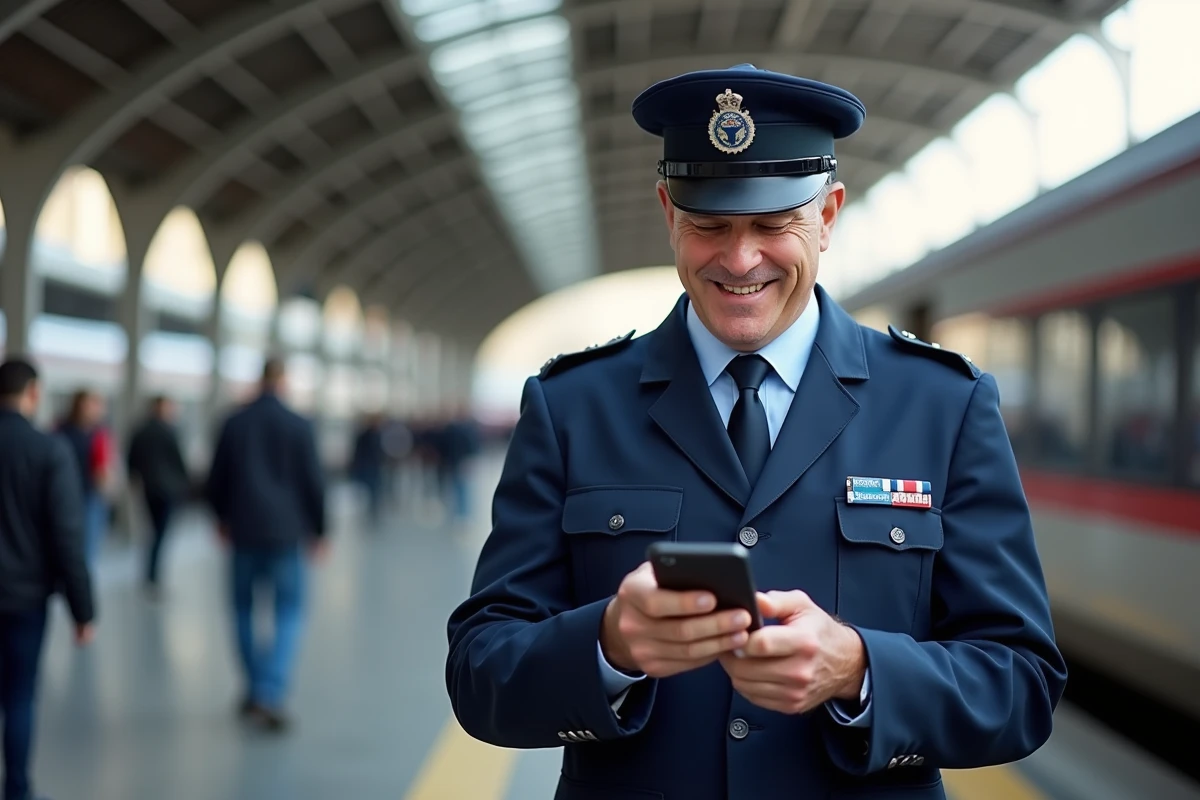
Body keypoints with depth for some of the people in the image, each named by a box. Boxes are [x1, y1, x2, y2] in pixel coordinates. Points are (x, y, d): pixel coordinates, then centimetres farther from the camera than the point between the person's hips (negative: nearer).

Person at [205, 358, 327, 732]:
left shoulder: (235, 423, 2)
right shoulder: (299, 426, -6)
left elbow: (216, 479, 7)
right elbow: (313, 481, -4)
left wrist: (222, 517, 24)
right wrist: (318, 530, 8)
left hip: (243, 530, 3)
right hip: (286, 531, -2)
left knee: (245, 609, 15)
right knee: (289, 612, 1)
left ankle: (255, 690, 20)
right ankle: (270, 694, -14)